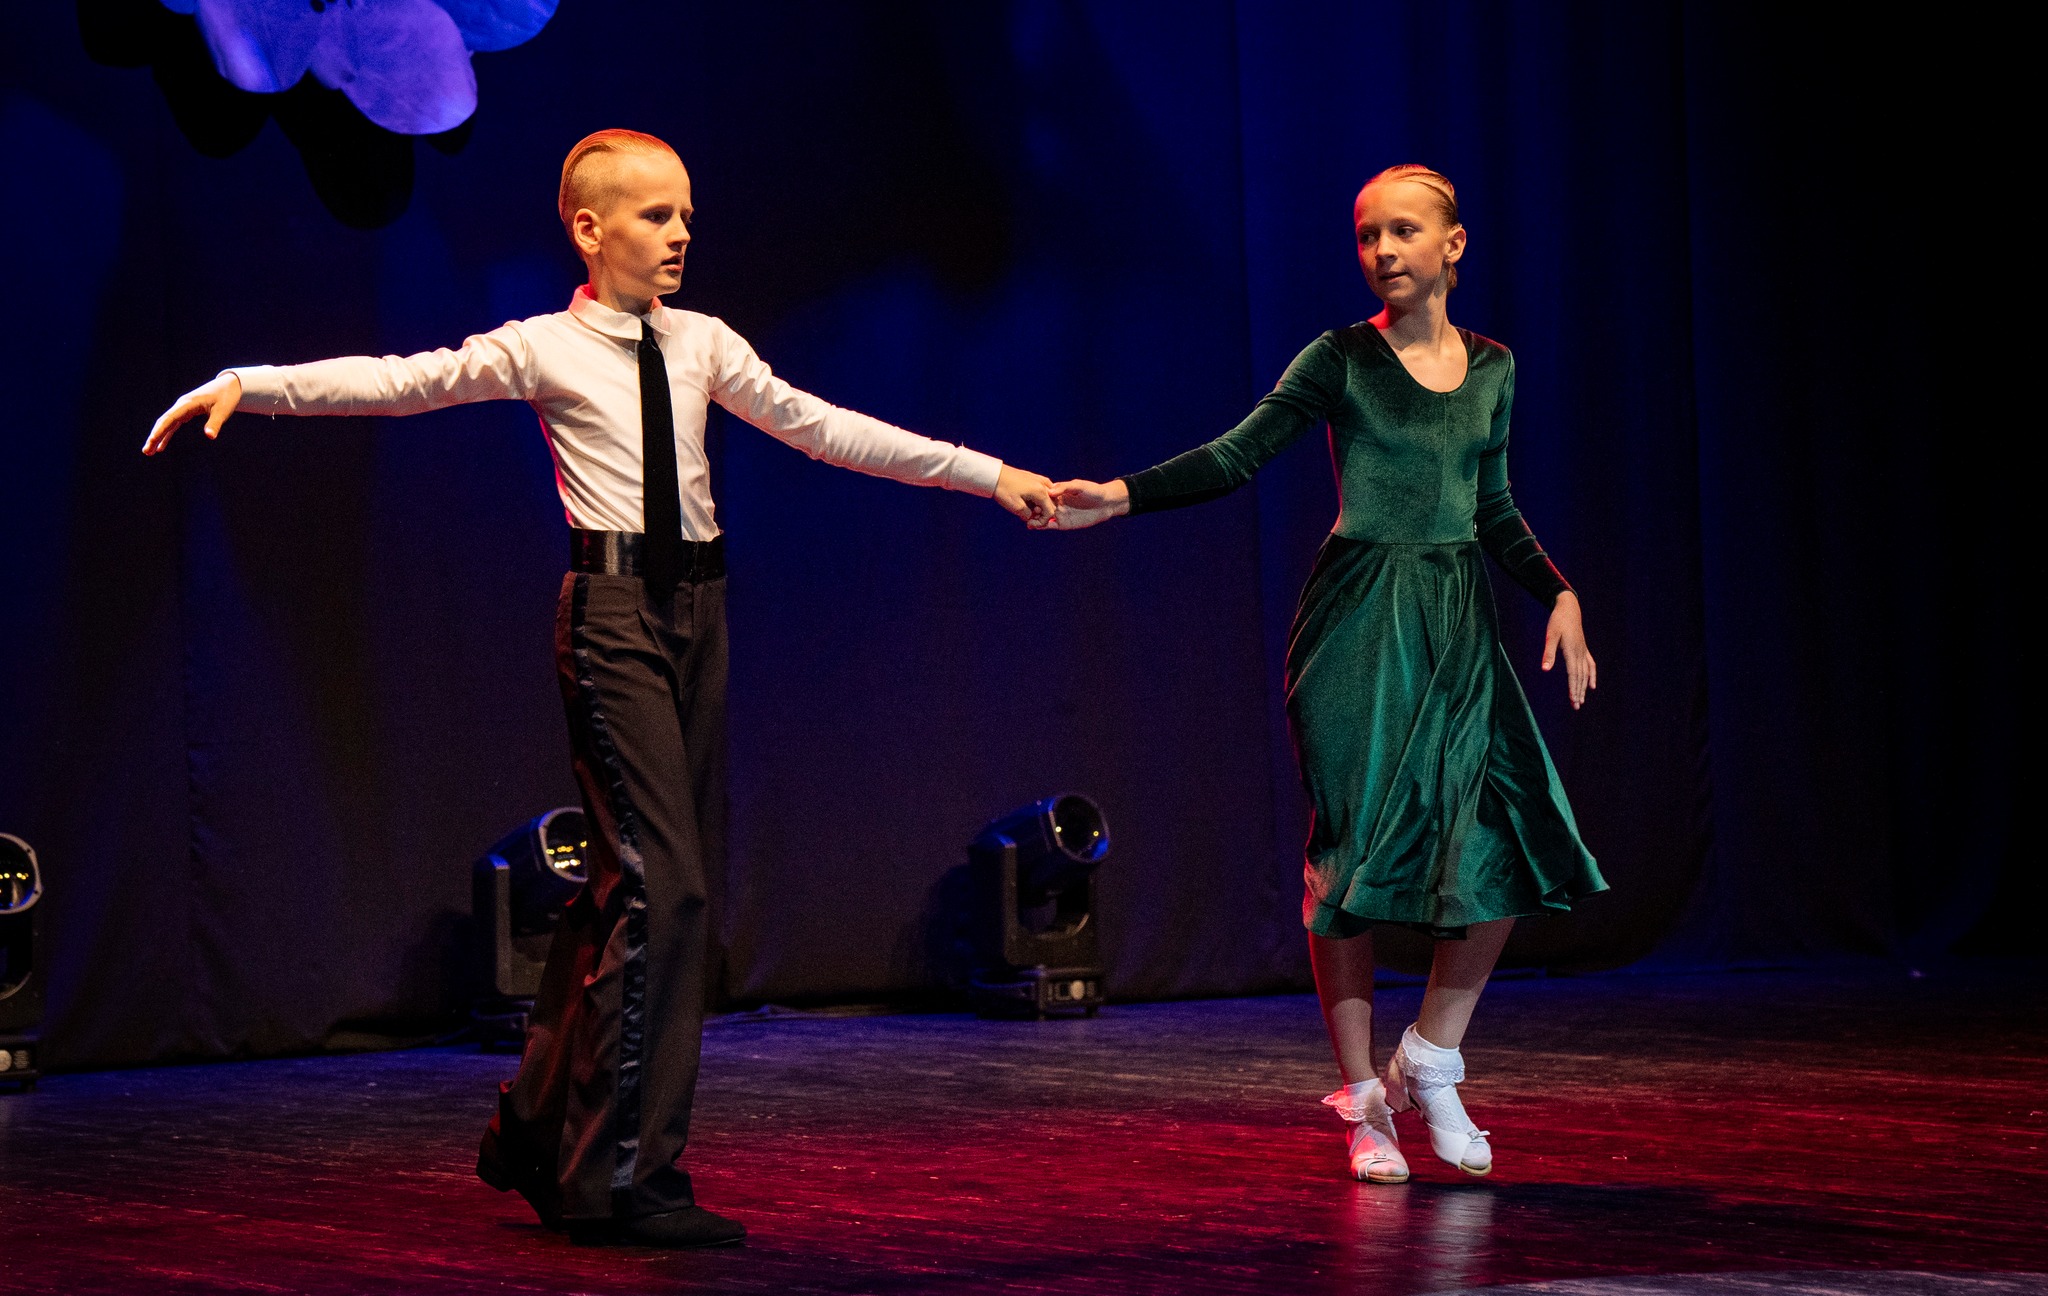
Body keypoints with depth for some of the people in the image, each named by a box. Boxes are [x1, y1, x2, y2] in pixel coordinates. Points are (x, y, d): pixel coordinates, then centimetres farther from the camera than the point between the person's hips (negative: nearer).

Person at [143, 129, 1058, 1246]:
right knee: (660, 877, -13)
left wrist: (987, 475, 16)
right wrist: (247, 385, -22)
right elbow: (399, 381, -10)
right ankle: (628, 1175, -6)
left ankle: (539, 1134, 25)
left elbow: (816, 426, 16)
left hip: (695, 607, 7)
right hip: (613, 609, -7)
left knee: (634, 881, 11)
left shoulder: (701, 346, 13)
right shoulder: (542, 349, -3)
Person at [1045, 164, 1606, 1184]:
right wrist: (1119, 496, -18)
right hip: (1358, 627, -4)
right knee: (1352, 852, -2)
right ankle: (1362, 1097, 9)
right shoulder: (1342, 359, -3)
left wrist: (1559, 594, 7)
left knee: (1505, 848, -4)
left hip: (1458, 626, 4)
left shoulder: (1490, 368, 10)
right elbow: (1236, 456, -7)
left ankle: (1431, 1060, 15)